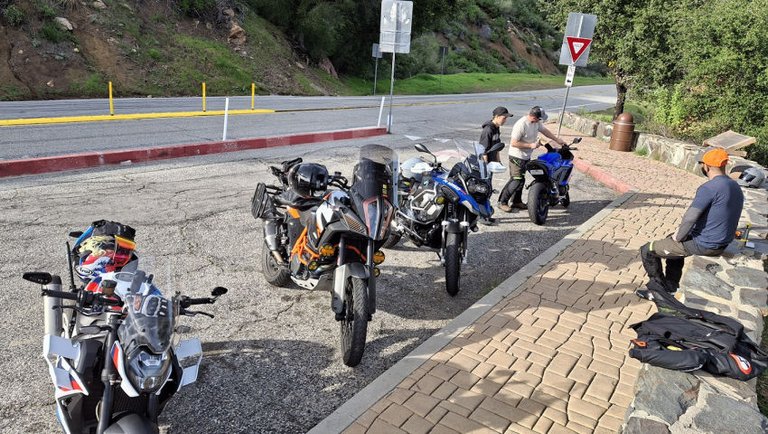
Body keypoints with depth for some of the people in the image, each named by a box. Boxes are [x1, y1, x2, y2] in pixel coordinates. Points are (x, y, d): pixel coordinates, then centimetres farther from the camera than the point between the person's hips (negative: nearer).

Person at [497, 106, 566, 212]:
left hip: (526, 157, 9)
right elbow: (513, 143, -26)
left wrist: (557, 140, 15)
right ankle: (502, 202, -2)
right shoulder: (521, 125, -26)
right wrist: (531, 145, -24)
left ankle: (517, 201, 28)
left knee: (520, 179, 16)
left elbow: (544, 130, 18)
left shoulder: (537, 122, 0)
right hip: (517, 157, -9)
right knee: (517, 180, -10)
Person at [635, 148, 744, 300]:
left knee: (648, 250, 2)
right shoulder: (735, 187, 6)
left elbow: (689, 218, -26)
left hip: (703, 245, -9)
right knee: (672, 241, 33)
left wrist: (677, 237, -7)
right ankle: (671, 287, 33)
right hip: (722, 244, 9)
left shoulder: (709, 188, -23)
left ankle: (660, 288, 17)